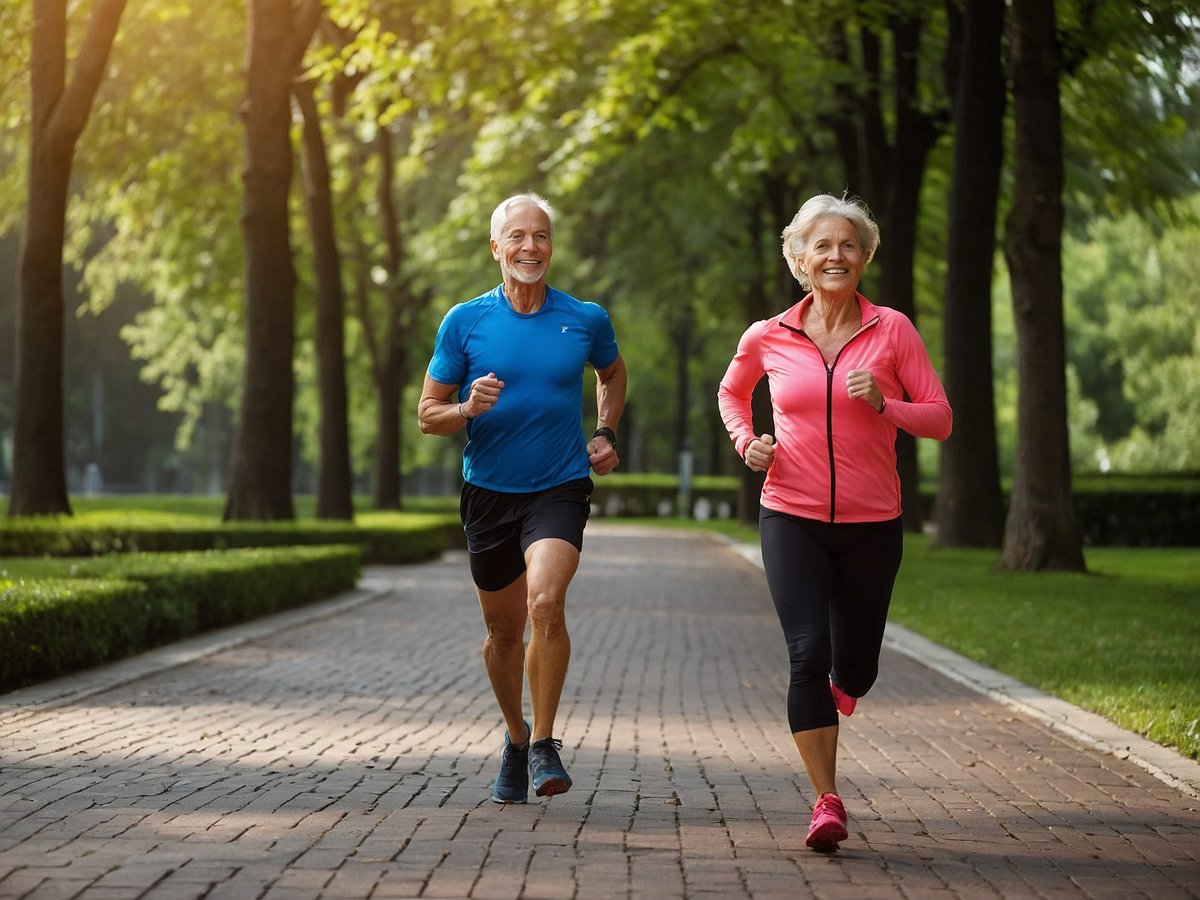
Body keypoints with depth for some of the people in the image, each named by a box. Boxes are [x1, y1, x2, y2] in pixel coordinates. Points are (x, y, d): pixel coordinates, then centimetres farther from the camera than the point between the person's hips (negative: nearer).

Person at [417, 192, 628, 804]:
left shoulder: (586, 320, 1)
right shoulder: (464, 322, -2)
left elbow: (613, 372, 24)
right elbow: (428, 413, 2)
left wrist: (605, 433, 9)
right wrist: (468, 410, -19)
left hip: (560, 488, -1)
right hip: (489, 493, 2)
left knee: (546, 603, -25)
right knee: (504, 632, 12)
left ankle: (544, 742, -11)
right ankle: (515, 737, 37)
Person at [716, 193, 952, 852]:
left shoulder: (891, 330, -2)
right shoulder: (767, 338, 1)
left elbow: (940, 419, -2)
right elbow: (731, 392, 22)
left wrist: (883, 405, -20)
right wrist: (747, 442, 3)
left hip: (871, 525, 1)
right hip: (792, 518, 0)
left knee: (854, 668, 10)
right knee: (808, 652, -16)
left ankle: (836, 692, 49)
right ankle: (826, 802, -10)